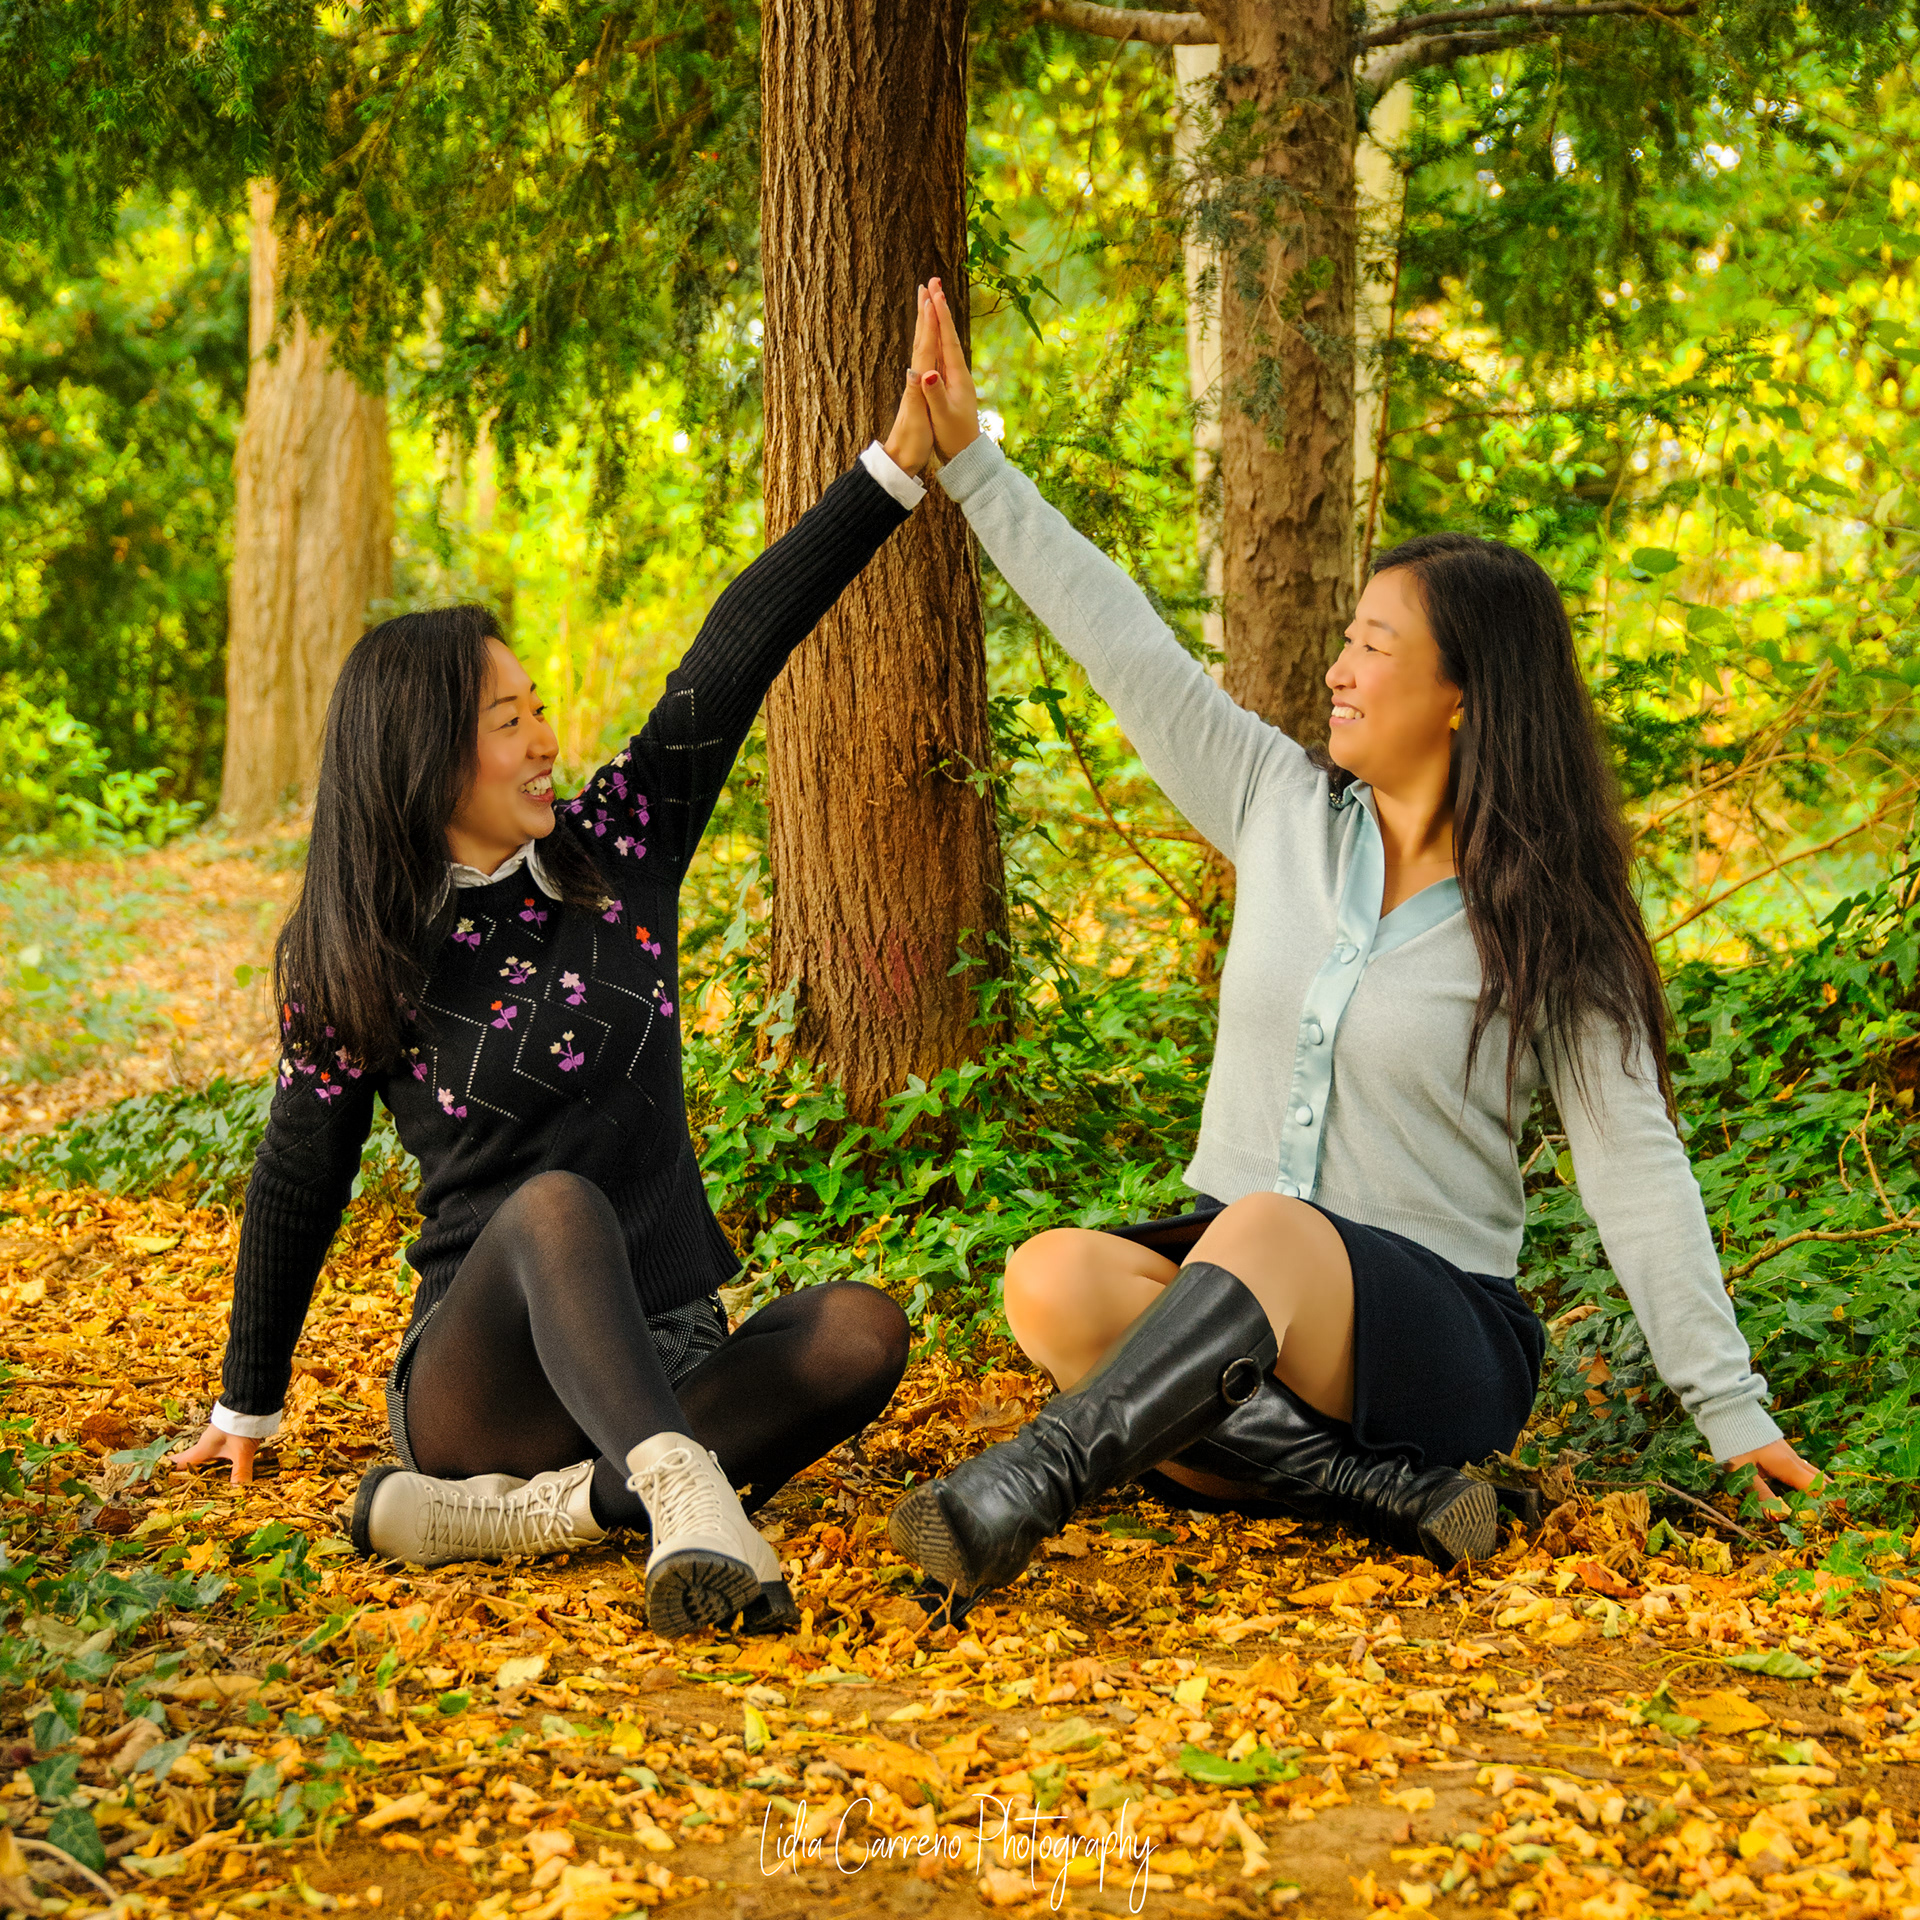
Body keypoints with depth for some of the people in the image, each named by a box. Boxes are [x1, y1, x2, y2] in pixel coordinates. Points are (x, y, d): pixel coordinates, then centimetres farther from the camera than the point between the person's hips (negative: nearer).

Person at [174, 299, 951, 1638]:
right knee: (554, 1207, -36)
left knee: (862, 1331, -26)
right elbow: (299, 1181, 10)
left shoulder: (617, 848, 5)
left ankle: (529, 1506, -35)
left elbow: (737, 657, -3)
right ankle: (688, 1500, -60)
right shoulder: (355, 965, -1)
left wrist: (897, 462, -7)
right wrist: (251, 1405, 19)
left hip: (664, 1364, 4)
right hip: (483, 1374, -3)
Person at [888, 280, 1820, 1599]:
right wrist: (969, 461, 6)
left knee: (1269, 1234, -38)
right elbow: (1127, 646, 6)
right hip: (1226, 1272, 4)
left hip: (1437, 1325, -4)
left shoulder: (1546, 924, -5)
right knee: (1055, 1281, -28)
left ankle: (1026, 1490, -45)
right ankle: (1368, 1483, -29)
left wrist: (1730, 1410, -8)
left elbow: (1636, 1169, -5)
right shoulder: (1285, 808, 5)